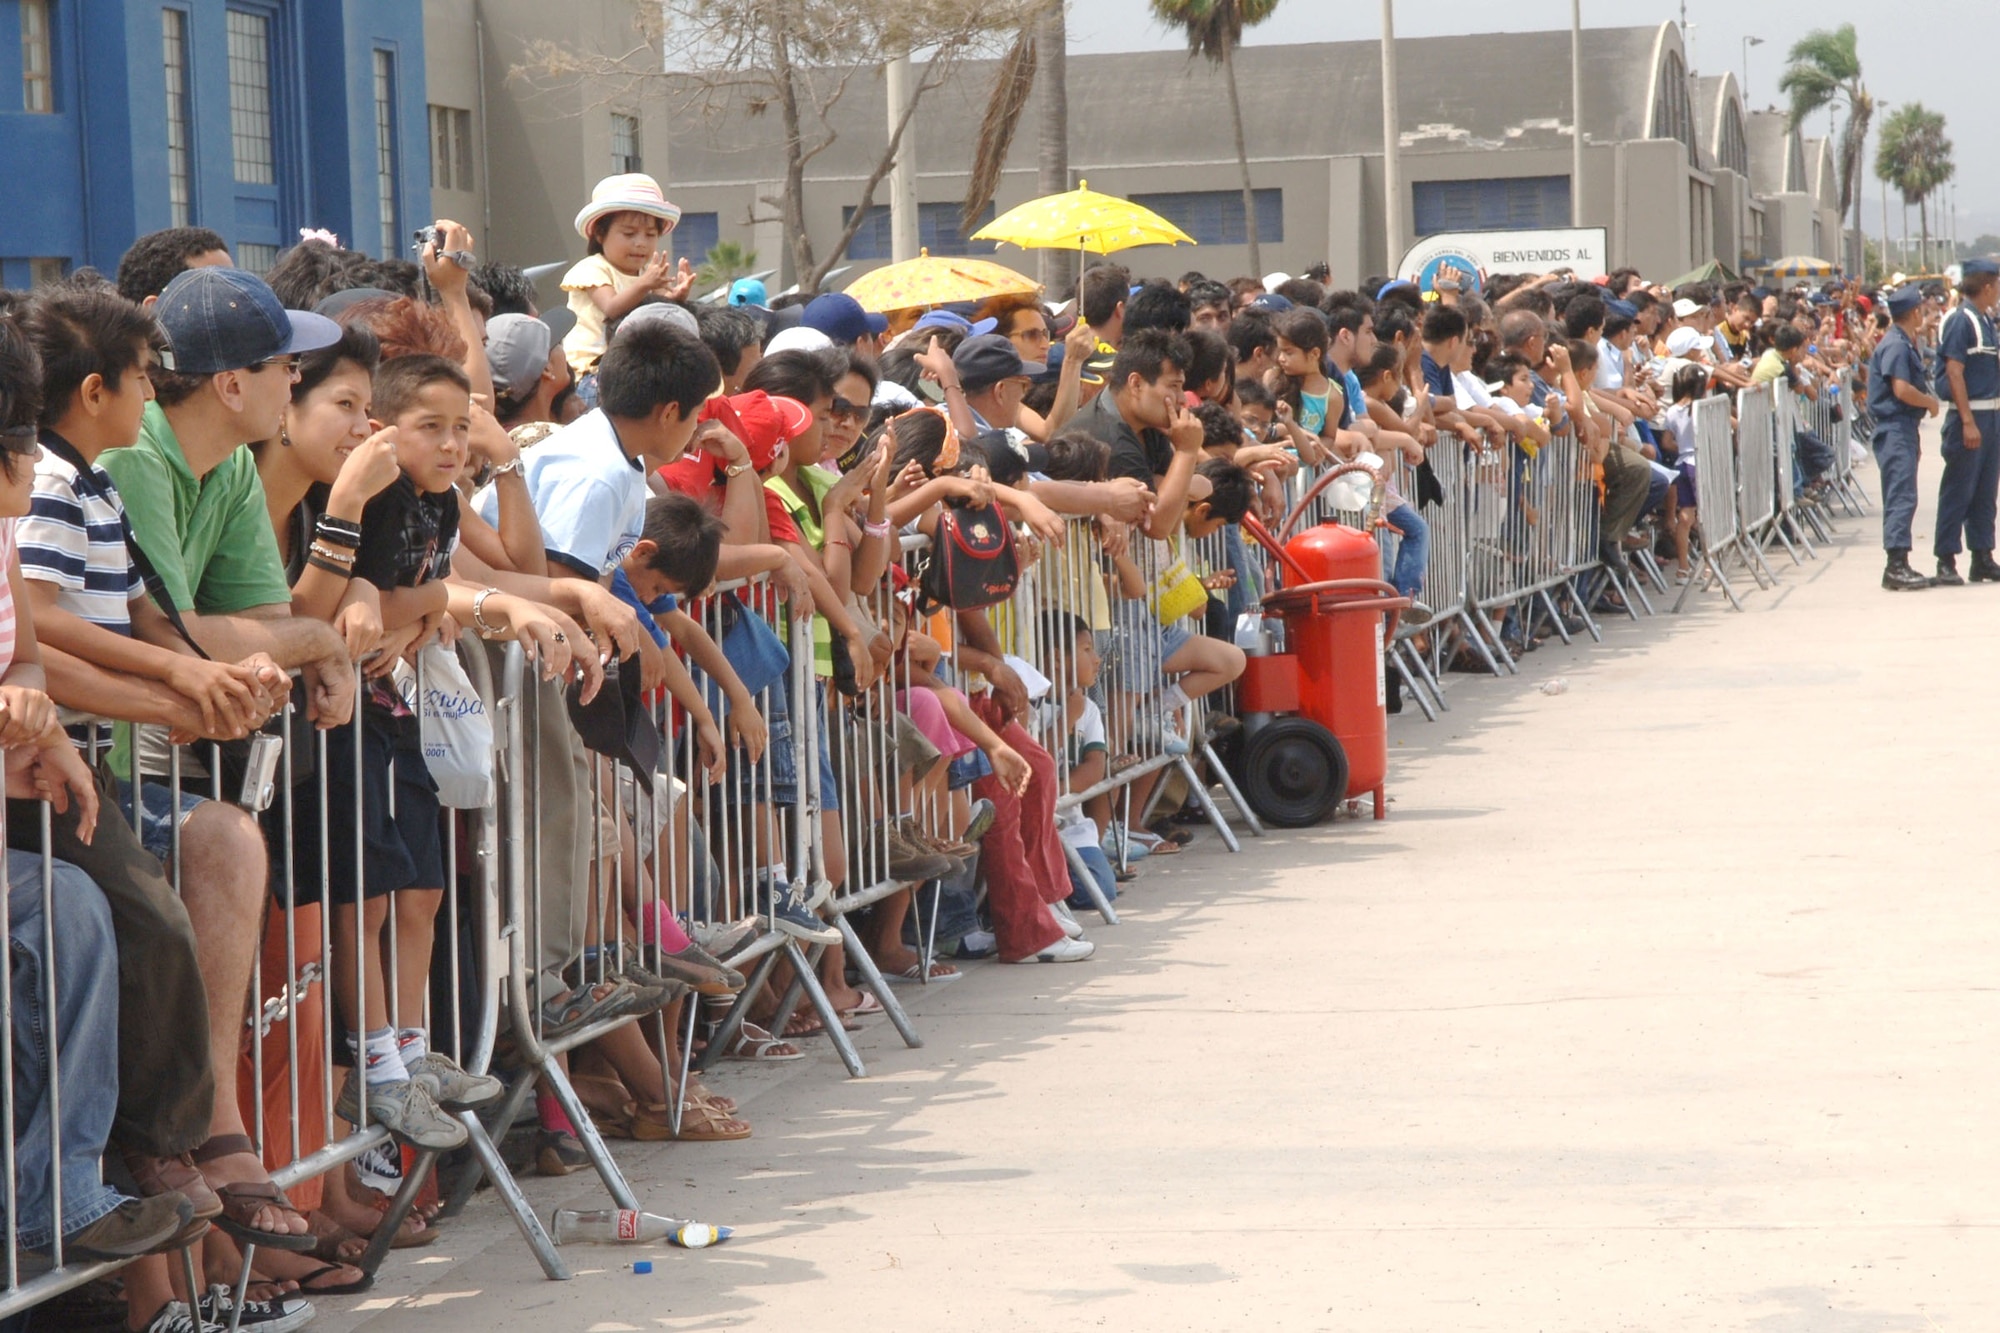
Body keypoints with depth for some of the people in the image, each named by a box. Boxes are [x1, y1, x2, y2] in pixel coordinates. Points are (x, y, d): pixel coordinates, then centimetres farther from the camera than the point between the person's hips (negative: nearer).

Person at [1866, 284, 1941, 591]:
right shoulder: (1895, 345, -14)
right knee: (1902, 497, -13)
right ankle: (1897, 566, -16)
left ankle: (1897, 567, 14)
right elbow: (1902, 389, -23)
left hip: (1904, 429, 10)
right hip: (1895, 428, -10)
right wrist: (1931, 403, -7)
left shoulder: (1905, 344, 18)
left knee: (1900, 497, 11)